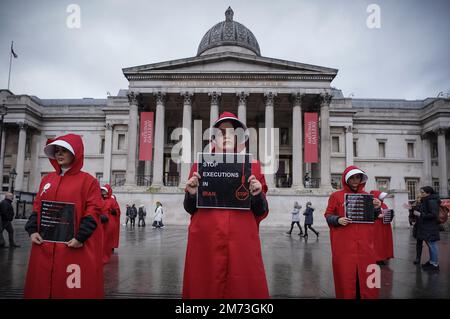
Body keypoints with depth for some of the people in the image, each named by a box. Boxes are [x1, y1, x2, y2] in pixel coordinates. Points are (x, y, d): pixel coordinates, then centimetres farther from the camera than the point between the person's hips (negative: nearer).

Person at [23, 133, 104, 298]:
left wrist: (80, 237, -17)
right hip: (44, 245, 6)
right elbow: (37, 207, 15)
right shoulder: (47, 179, 15)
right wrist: (32, 230, 1)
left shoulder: (87, 180, -4)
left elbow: (93, 210, -10)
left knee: (73, 287, 1)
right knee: (42, 285, 13)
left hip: (73, 247, -5)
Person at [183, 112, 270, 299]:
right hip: (205, 241, 0)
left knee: (244, 287, 6)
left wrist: (257, 195, -11)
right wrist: (191, 193, -8)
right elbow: (190, 208, 11)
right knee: (204, 287, 8)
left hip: (242, 242, 0)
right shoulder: (200, 165, 8)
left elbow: (261, 212, 8)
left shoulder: (253, 166, 7)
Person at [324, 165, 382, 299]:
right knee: (346, 274, 0)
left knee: (366, 275, 6)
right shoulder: (336, 196, 0)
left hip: (364, 243, 3)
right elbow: (328, 215, 3)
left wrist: (376, 208, -4)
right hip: (344, 244, -3)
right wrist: (338, 220, -17)